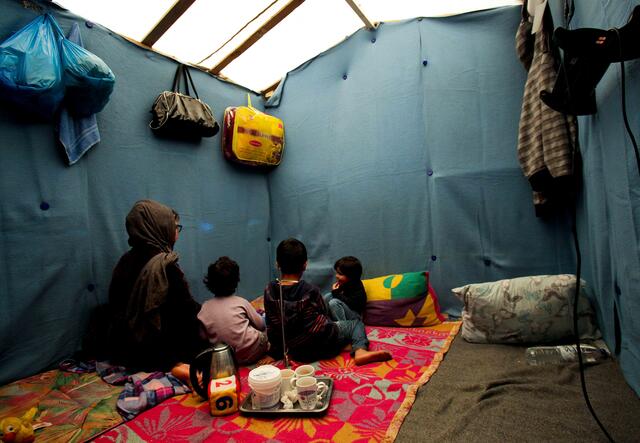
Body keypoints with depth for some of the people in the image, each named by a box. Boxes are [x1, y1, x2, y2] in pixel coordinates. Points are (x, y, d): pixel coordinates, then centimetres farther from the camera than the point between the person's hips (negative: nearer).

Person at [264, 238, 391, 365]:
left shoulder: (269, 290, -9)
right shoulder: (310, 291, -20)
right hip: (320, 347, -5)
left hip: (292, 351, 5)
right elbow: (324, 318, -4)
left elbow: (271, 325, 1)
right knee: (356, 323, 14)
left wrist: (276, 351, 14)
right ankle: (359, 351, -9)